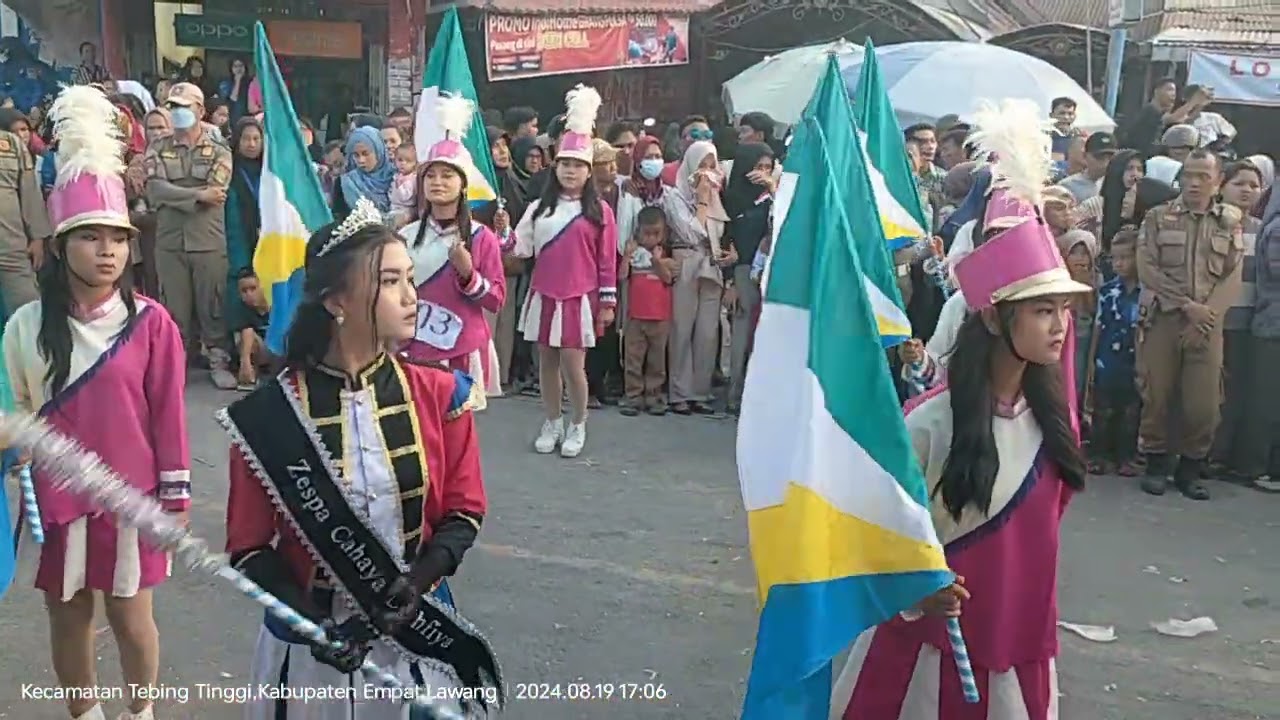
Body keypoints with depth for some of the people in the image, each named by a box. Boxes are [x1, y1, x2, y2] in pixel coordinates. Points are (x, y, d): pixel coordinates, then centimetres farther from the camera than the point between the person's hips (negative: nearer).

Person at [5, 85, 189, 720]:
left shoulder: (151, 323, -8)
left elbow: (168, 415, -4)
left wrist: (174, 497, -2)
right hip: (58, 500, 2)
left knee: (130, 618, 10)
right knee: (68, 618, 15)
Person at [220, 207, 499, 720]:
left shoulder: (440, 394, -7)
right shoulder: (267, 416, -13)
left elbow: (463, 512, -2)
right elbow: (249, 547, -7)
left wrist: (417, 583, -18)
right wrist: (312, 621, -20)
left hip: (418, 630, 2)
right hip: (311, 639, -2)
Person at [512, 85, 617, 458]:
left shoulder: (600, 211, -2)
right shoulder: (539, 207, 7)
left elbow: (607, 261, -2)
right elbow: (522, 248, 5)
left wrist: (608, 302, -3)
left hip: (580, 298, -3)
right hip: (543, 296, 3)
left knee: (573, 365, -4)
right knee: (547, 362, 10)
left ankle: (577, 427, 15)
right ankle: (552, 423, 24)